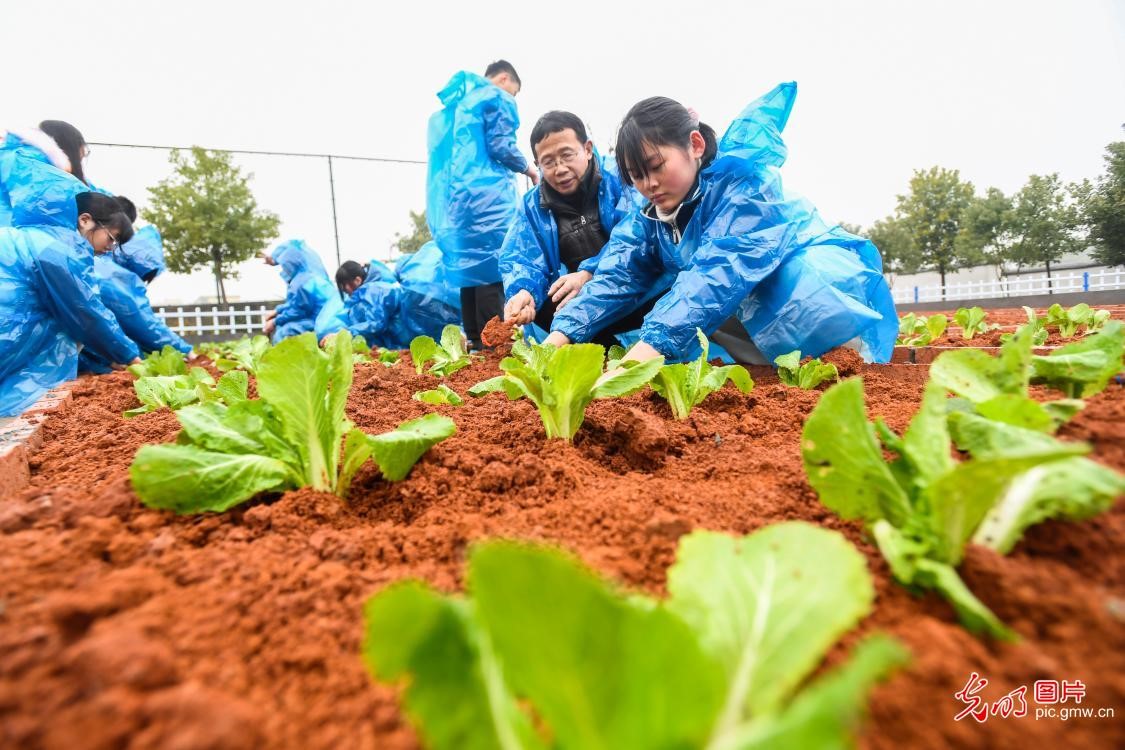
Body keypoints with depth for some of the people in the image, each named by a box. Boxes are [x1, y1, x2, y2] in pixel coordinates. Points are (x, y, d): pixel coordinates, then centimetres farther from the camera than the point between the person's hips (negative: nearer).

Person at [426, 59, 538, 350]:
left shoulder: (452, 104, 28)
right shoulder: (497, 97, 4)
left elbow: (444, 154, 24)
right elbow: (501, 147, -7)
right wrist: (528, 169, 10)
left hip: (451, 199, 8)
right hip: (486, 197, -8)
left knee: (468, 267, 7)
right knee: (493, 269, -10)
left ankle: (474, 340, 8)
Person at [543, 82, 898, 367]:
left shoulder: (743, 179, -22)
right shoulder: (649, 221, -1)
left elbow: (723, 268, -38)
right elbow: (615, 277, -14)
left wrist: (653, 344, -50)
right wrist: (560, 335, -30)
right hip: (763, 323, 8)